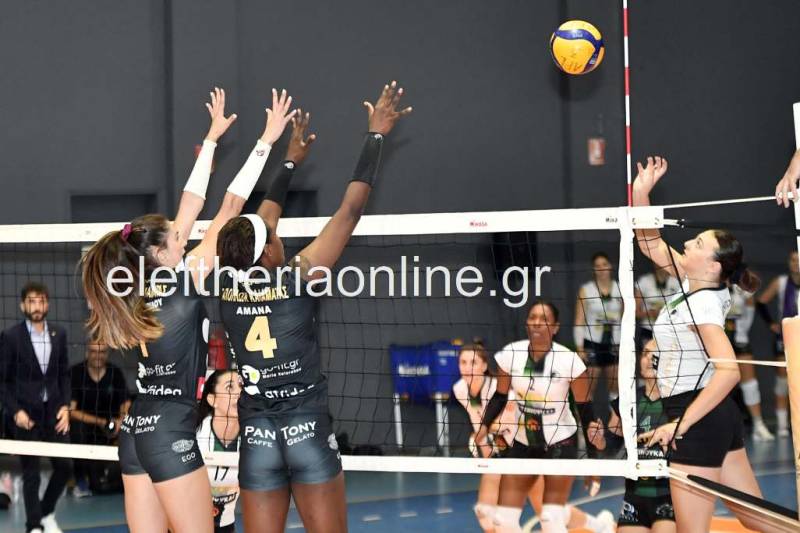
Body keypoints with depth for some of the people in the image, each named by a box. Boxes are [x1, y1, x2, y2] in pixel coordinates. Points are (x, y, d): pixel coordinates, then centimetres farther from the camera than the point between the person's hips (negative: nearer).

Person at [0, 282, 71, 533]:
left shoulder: (59, 334, 4)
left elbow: (64, 374, 10)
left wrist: (65, 406, -1)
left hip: (53, 409, 4)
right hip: (25, 413, -4)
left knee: (65, 466, 3)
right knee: (31, 474, 1)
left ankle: (47, 513, 27)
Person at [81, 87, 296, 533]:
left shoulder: (145, 286, 8)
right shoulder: (185, 281, -9)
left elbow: (191, 207, 15)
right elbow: (230, 208, -6)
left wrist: (213, 138, 21)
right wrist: (266, 141, -2)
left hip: (134, 432, 7)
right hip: (170, 432, -7)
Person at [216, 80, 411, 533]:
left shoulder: (228, 288, 2)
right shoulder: (299, 279, -10)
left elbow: (260, 221, 20)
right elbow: (352, 209, -7)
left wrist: (291, 161, 33)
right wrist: (376, 135, 2)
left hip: (256, 439, 4)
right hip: (307, 432, -4)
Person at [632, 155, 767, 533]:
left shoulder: (702, 304, -18)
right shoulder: (695, 285, 7)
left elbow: (729, 371, -29)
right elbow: (651, 244, 17)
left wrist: (680, 424, -27)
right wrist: (640, 193, 5)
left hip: (699, 417, -9)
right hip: (718, 417, 9)